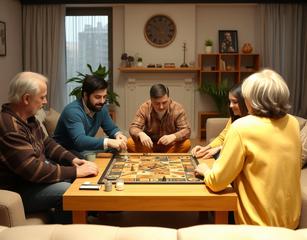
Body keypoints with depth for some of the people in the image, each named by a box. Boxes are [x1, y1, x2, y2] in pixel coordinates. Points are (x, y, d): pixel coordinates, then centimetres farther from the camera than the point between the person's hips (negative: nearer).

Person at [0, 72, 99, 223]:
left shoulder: (28, 118, 4)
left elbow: (46, 143, 15)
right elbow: (33, 170, -31)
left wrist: (73, 159, 0)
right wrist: (75, 172, -25)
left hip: (35, 175, 10)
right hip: (18, 190, -10)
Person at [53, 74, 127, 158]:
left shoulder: (101, 107, -3)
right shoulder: (72, 111, -26)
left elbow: (111, 128, 8)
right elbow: (80, 140, -38)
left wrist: (118, 134, -16)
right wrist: (108, 142, -50)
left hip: (84, 147, 7)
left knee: (117, 146, -9)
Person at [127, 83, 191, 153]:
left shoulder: (177, 108, -15)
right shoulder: (144, 108, -14)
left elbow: (186, 130, -17)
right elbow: (133, 127, -16)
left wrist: (173, 136, -39)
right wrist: (141, 134, -41)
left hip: (170, 147, 0)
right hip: (149, 146, 1)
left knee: (186, 144, -29)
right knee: (130, 143, -26)